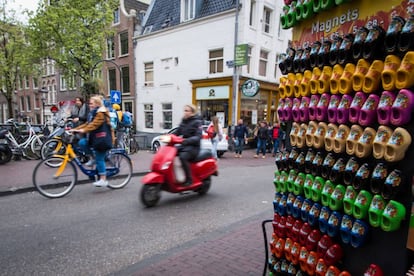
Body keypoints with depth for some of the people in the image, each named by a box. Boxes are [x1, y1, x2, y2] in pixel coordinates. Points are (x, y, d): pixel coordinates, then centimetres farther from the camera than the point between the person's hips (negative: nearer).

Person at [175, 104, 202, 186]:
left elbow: (198, 136, -21)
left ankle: (189, 179, -21)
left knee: (183, 157, -34)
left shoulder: (196, 122, -8)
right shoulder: (183, 121, 13)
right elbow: (177, 132, 15)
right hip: (183, 145, 7)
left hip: (193, 147, -7)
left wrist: (188, 140, -37)